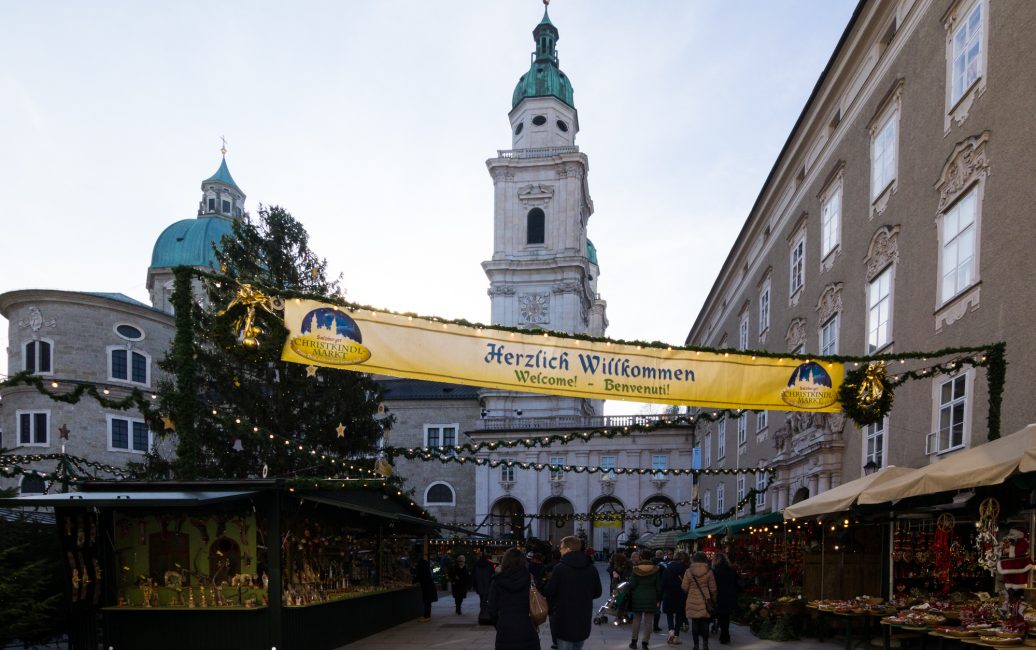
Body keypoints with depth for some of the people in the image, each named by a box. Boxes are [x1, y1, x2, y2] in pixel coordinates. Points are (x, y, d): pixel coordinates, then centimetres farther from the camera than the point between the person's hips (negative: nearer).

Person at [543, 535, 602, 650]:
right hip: (584, 620, 5)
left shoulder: (560, 568, -15)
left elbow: (548, 592, -10)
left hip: (564, 620, -5)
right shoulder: (591, 568, 1)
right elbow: (597, 593, 11)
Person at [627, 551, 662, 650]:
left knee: (636, 619, 13)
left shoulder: (636, 569, -5)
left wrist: (631, 593, 13)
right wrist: (658, 599, 7)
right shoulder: (655, 570, -4)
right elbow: (658, 586, 0)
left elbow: (632, 584, -6)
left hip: (638, 597, 1)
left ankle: (634, 641, 17)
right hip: (651, 598, -1)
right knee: (648, 621, 3)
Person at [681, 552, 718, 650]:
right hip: (705, 601, 0)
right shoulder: (708, 571, -5)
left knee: (695, 623, 7)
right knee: (705, 622, 7)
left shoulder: (688, 571, -5)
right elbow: (713, 589, 1)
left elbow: (684, 587, -3)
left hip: (693, 601, 0)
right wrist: (713, 601, 14)